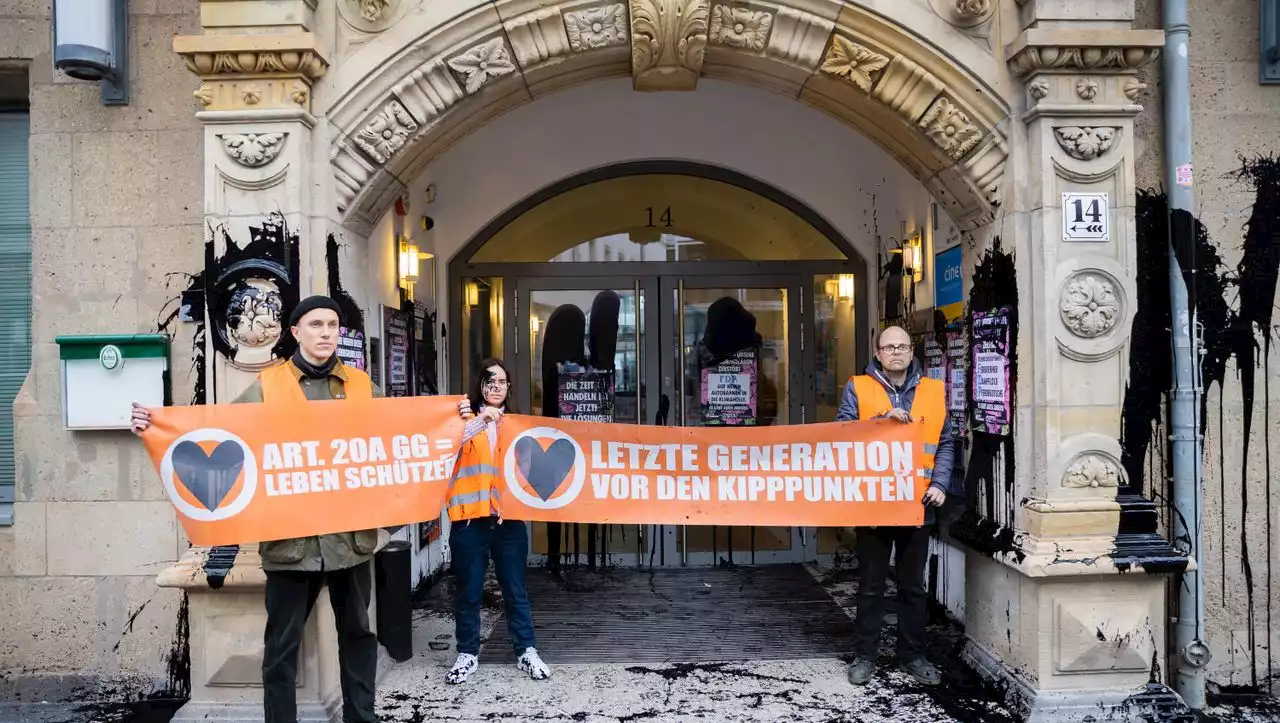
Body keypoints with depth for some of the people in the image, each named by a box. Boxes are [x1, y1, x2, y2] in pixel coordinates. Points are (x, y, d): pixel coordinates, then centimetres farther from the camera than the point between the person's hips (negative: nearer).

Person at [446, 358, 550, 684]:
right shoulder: (465, 417, 5)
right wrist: (481, 420, -24)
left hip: (508, 516, 2)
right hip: (470, 517, -2)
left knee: (515, 589, 7)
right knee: (468, 591, 5)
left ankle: (526, 652, 16)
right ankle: (467, 654, 17)